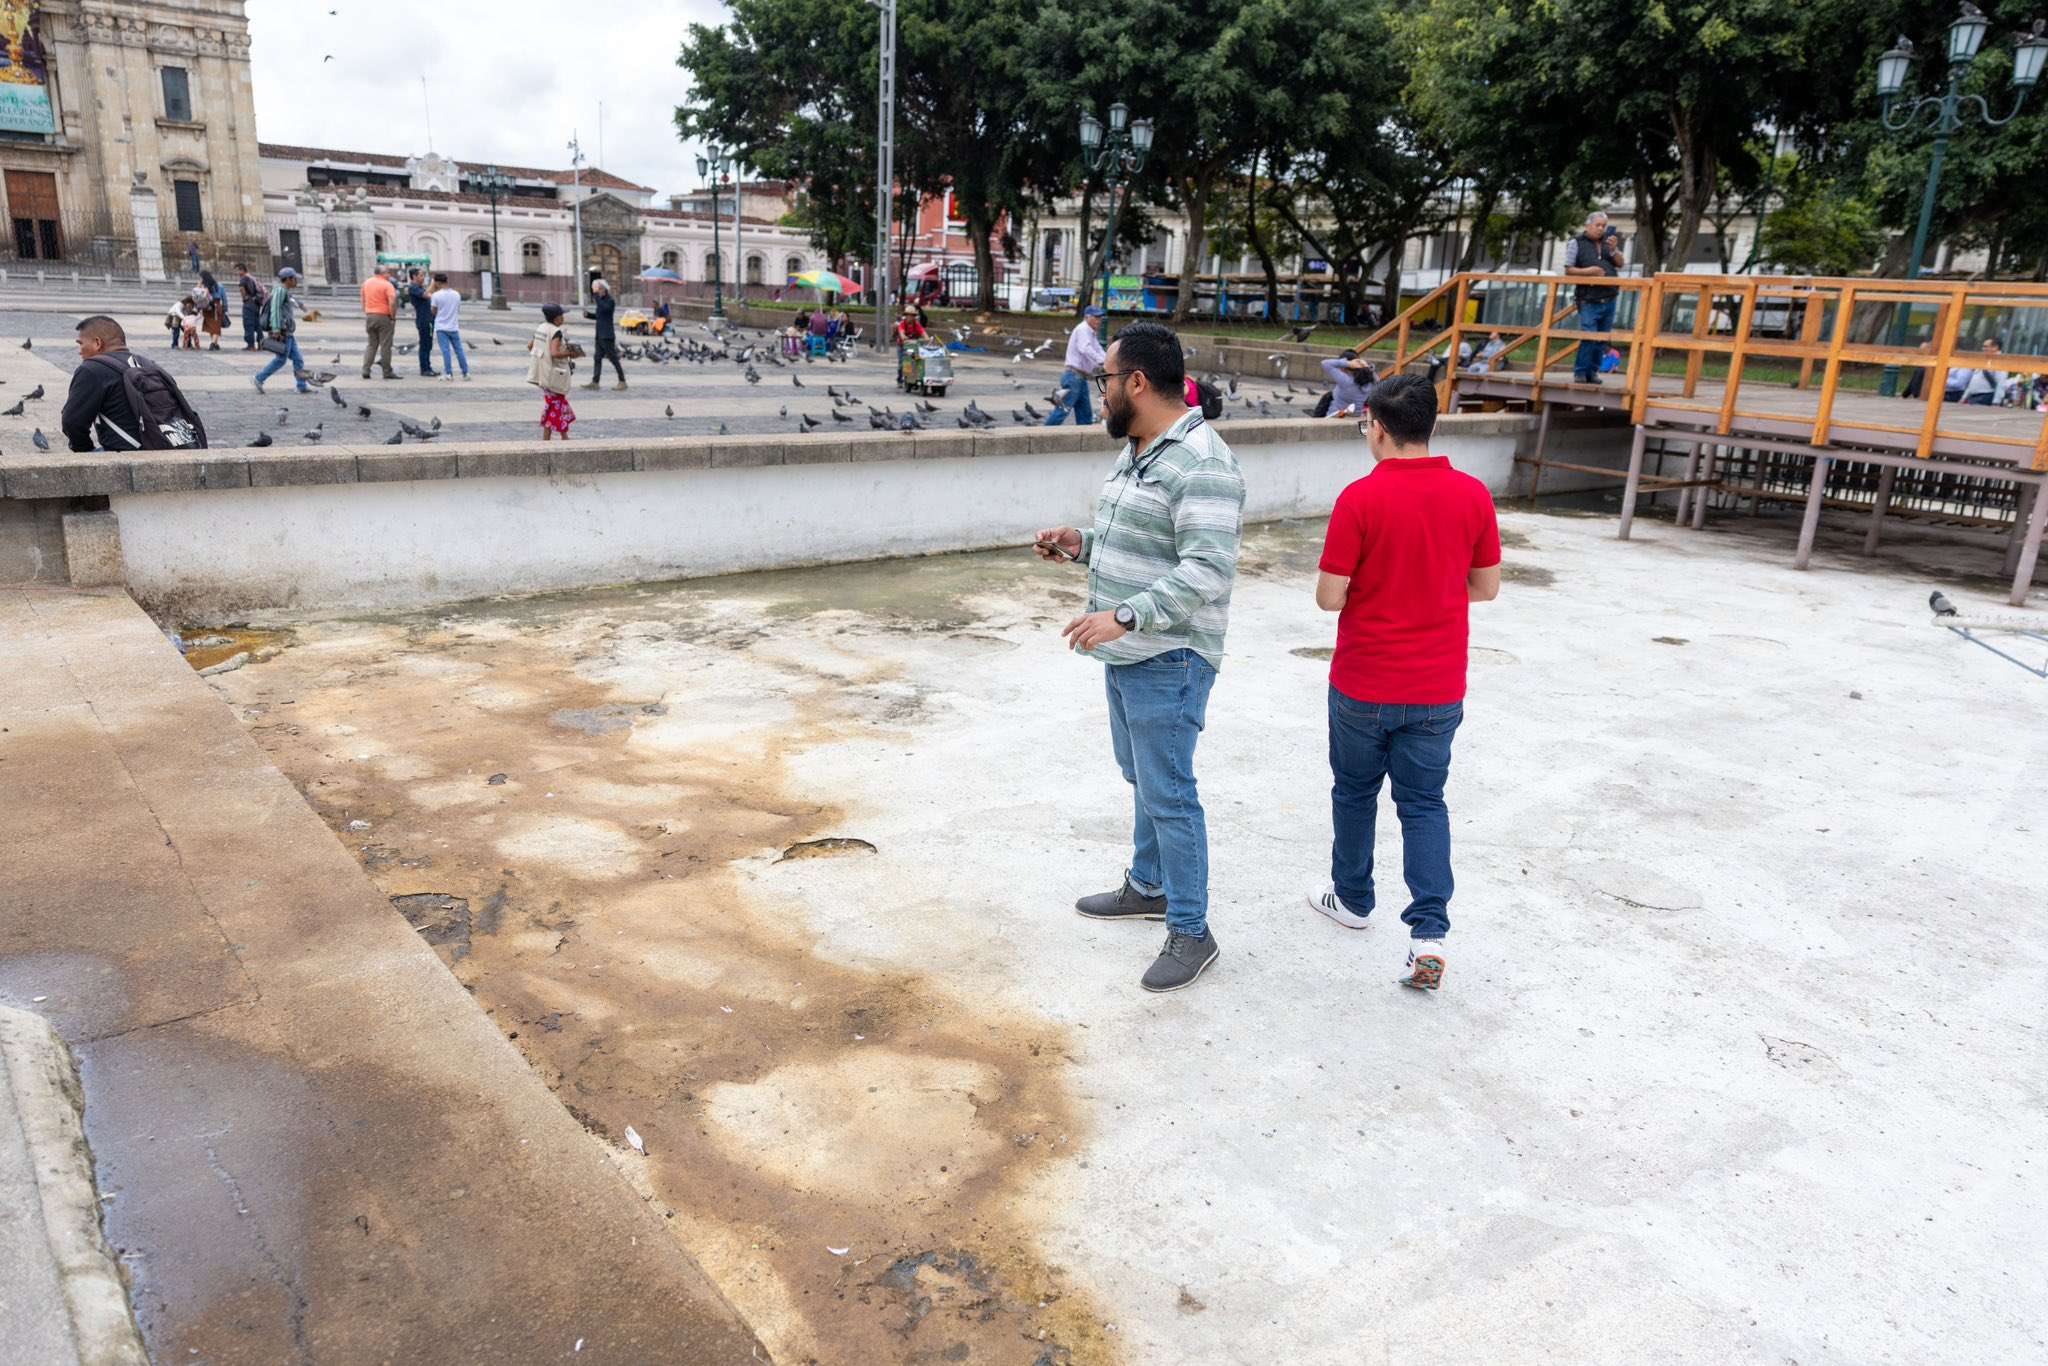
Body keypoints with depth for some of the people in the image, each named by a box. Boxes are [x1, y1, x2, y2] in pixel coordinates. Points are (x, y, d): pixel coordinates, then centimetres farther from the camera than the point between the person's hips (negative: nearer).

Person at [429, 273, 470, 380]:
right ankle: (465, 373, 8)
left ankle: (449, 373, -7)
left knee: (445, 350, -3)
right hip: (454, 327, 3)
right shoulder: (456, 294, 3)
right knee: (459, 350, 8)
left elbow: (434, 312, -2)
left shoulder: (436, 295, -9)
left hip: (441, 328, -3)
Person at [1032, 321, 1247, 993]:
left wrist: (1124, 616, -33)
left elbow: (1208, 570, -28)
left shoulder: (1199, 463, -22)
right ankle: (1148, 887, 39)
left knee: (1167, 794, -2)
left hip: (1167, 660, -10)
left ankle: (1191, 932, 11)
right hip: (1128, 653, 10)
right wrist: (1083, 544, 6)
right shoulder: (1136, 452, 11)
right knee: (1143, 779, 22)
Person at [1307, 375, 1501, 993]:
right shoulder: (1473, 495, -4)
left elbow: (1329, 597, -15)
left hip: (1363, 686, -3)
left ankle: (1352, 897, 35)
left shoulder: (1360, 498, -16)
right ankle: (1429, 932, 0)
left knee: (1355, 792, 18)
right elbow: (1486, 588, 5)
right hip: (1439, 687, 3)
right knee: (1424, 802, 11)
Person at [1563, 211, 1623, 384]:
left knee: (1603, 338, 5)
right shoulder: (1577, 243, 1)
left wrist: (1614, 250, -3)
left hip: (1609, 299, 5)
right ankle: (1580, 372, -3)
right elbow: (1568, 270, -2)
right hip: (1589, 300, -5)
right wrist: (1587, 271, -16)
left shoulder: (1609, 241, 15)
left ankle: (1593, 372, 13)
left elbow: (1620, 264, 15)